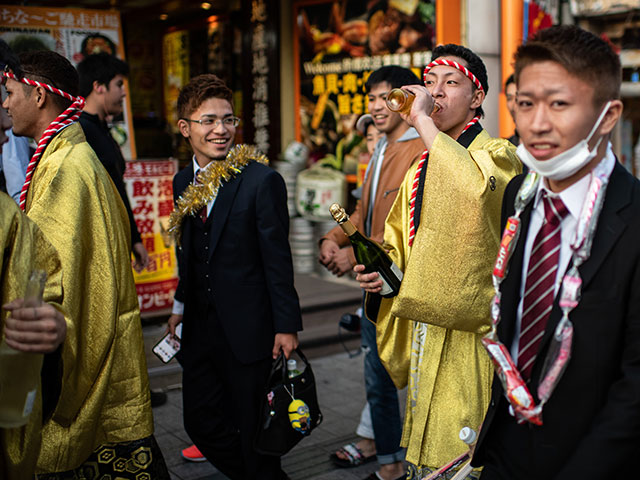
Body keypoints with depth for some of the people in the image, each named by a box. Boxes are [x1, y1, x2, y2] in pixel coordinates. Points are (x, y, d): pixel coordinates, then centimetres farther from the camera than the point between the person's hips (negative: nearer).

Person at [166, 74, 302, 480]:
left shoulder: (261, 180, -12)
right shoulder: (184, 182, 6)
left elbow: (277, 259, -12)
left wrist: (286, 326, -12)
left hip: (247, 328, -6)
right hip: (199, 326, 6)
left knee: (253, 430, 6)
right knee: (201, 422, 14)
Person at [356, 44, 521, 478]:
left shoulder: (497, 154, -7)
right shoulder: (421, 170, 15)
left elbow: (475, 188, -33)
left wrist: (422, 120, -24)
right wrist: (380, 270, 4)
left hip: (471, 334, -7)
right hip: (423, 330, 7)